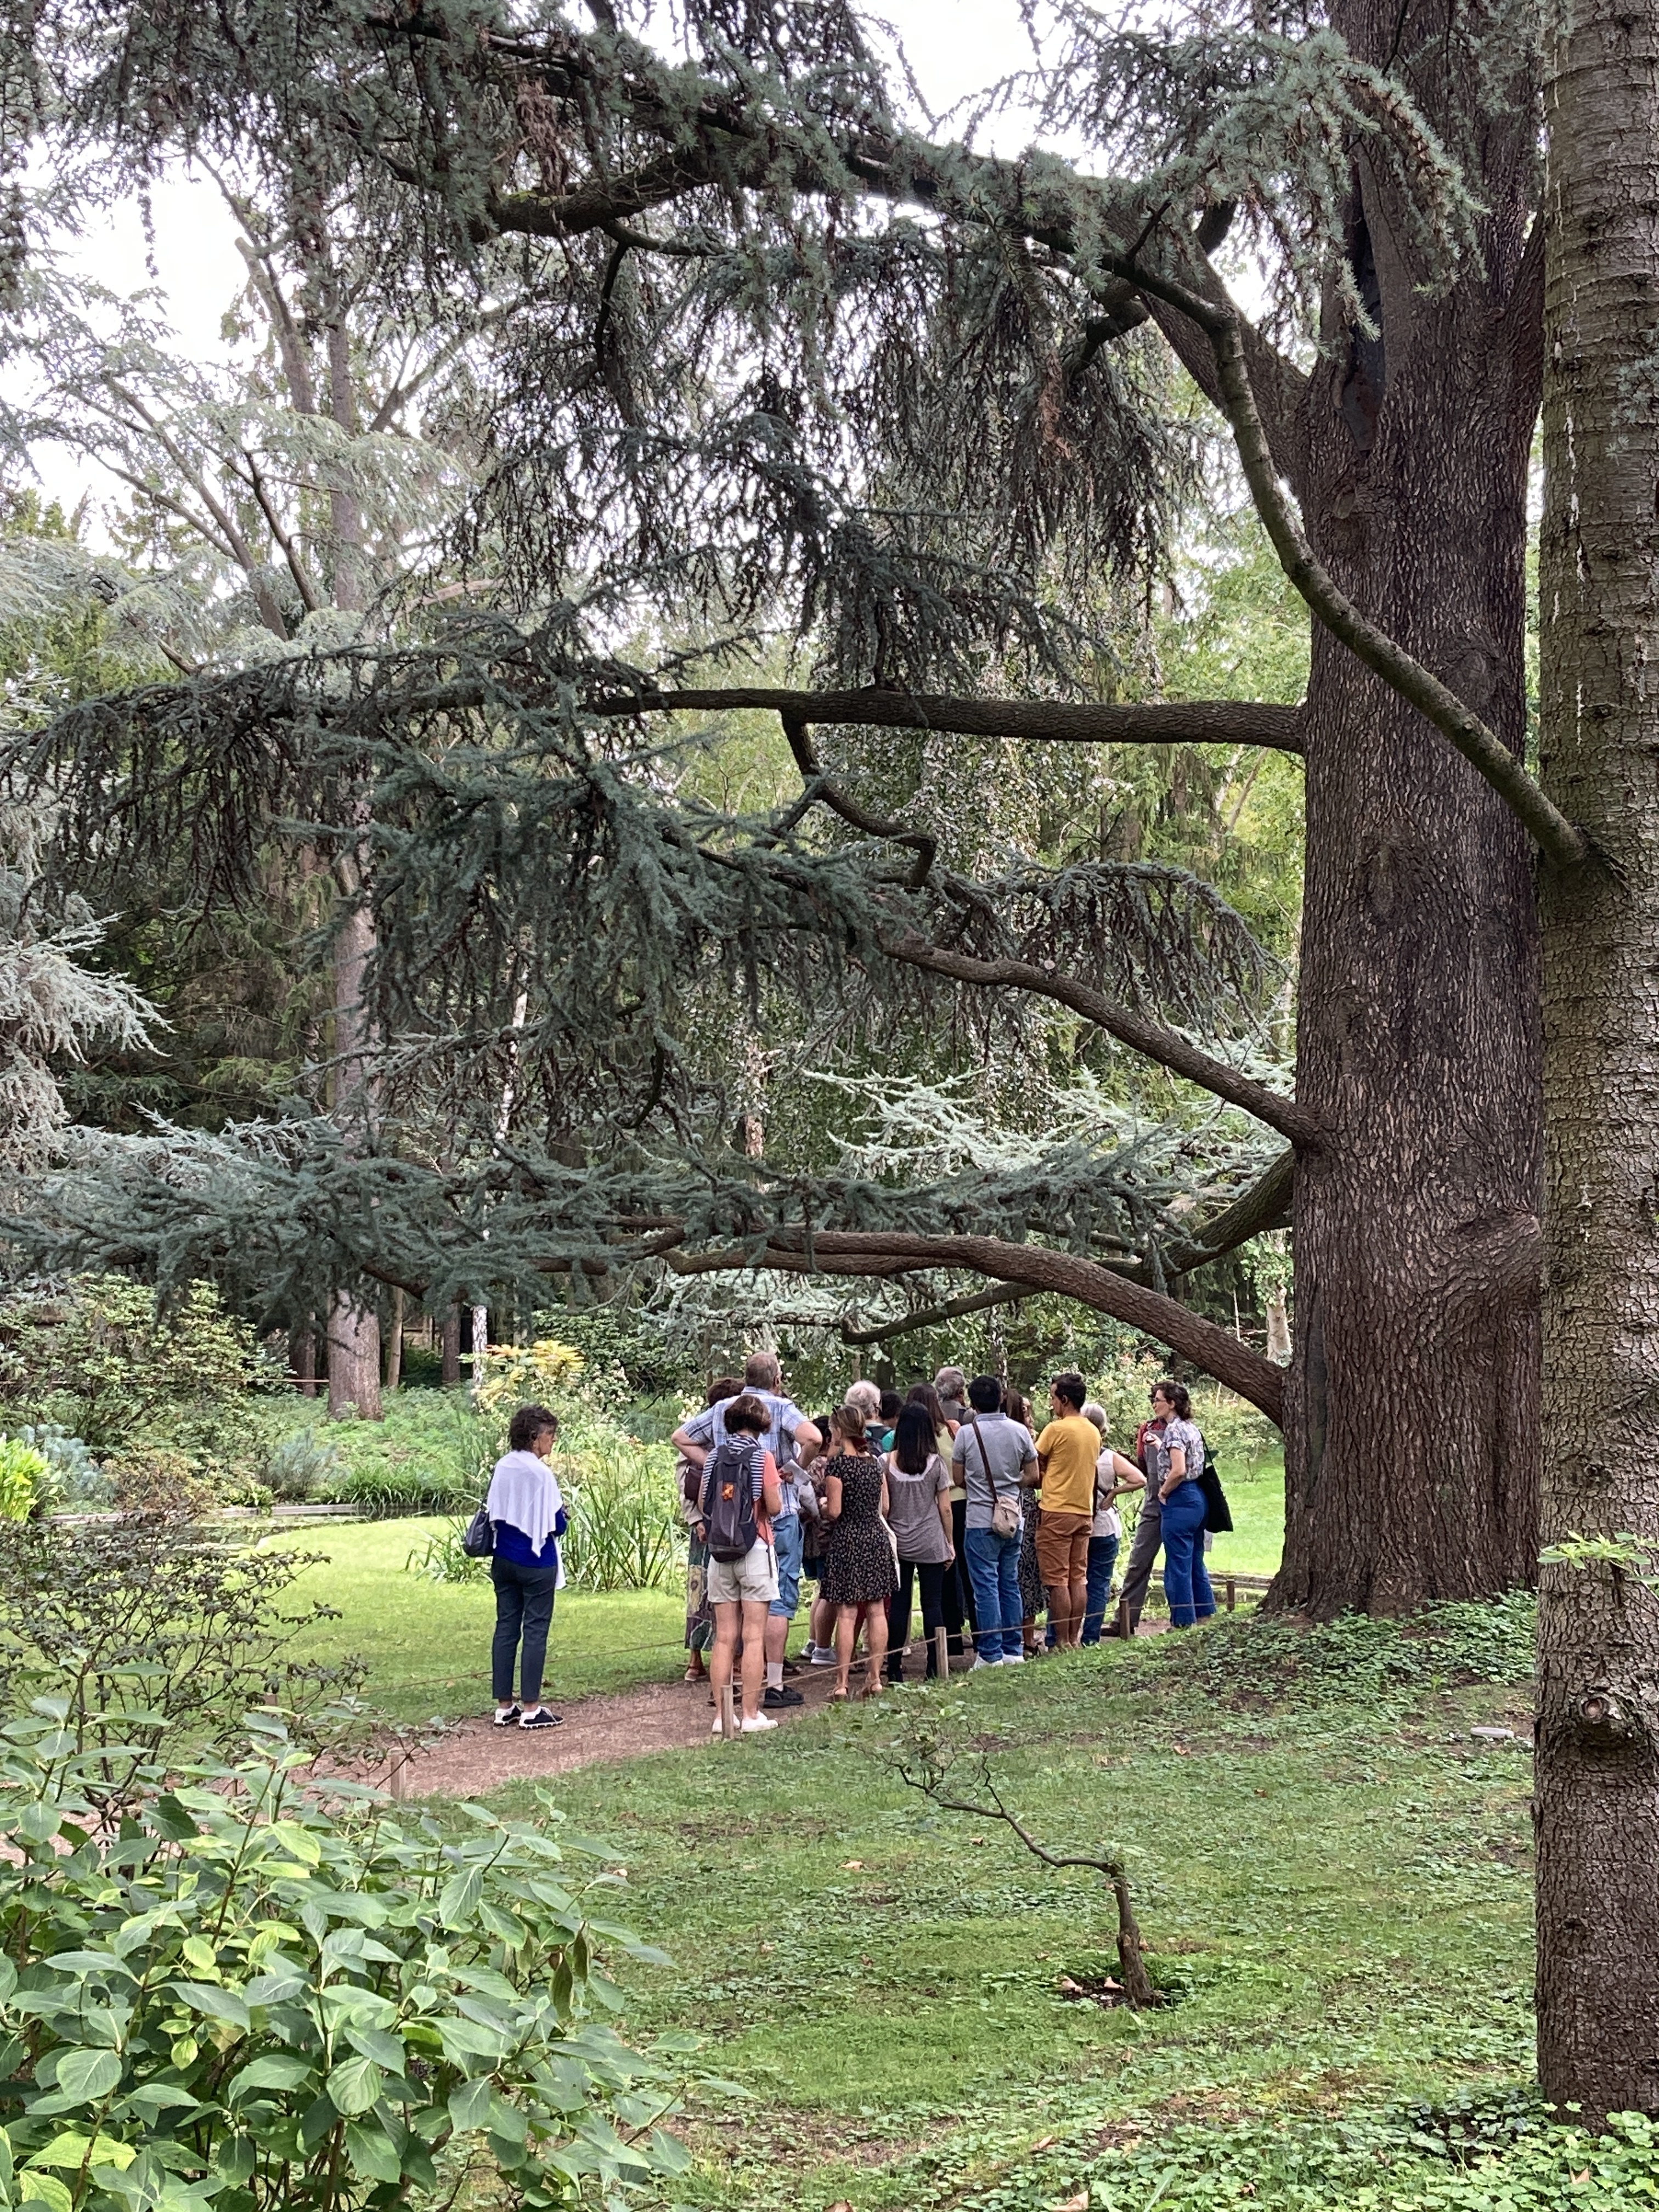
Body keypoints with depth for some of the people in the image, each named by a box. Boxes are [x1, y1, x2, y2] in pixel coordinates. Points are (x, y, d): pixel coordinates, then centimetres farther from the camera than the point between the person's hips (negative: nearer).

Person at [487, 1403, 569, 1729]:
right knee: (535, 1631, 1)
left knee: (506, 1628, 10)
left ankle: (504, 1706, 15)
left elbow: (493, 1514, 10)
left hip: (504, 1560, 6)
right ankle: (530, 1709, 4)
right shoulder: (541, 1474, -17)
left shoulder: (502, 1468, 2)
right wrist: (565, 1516, 6)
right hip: (536, 1564, -6)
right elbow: (556, 1525, -14)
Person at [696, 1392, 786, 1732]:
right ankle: (751, 1715, -1)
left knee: (724, 1637, 6)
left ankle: (722, 1715, 6)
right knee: (753, 1637, -1)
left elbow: (702, 1505, 7)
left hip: (720, 1551, 4)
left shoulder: (714, 1456, 5)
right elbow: (774, 1507, -9)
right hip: (755, 1548, -4)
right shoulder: (762, 1457, -7)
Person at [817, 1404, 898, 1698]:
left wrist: (823, 1506, 8)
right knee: (876, 1611, 7)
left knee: (846, 1613, -5)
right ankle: (875, 1677, 8)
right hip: (876, 1538, 6)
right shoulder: (876, 1463, 8)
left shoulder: (837, 1464, -11)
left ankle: (842, 1682, -4)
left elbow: (834, 1511, -13)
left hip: (847, 1541, -6)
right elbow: (884, 1508, 12)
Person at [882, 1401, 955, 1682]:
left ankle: (895, 1668, 4)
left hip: (898, 1543, 1)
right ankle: (934, 1667, 2)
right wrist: (950, 1543, 8)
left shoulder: (887, 1462, -3)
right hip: (931, 1544, -1)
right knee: (933, 1604, 4)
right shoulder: (936, 1463, -5)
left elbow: (883, 1506, -1)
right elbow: (945, 1508, -2)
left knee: (898, 1605, 4)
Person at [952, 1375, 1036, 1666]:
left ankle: (991, 1653, -1)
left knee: (986, 1587, -1)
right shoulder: (1019, 1431, 0)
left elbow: (959, 1478, 0)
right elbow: (1032, 1475, 7)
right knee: (1010, 1584, 13)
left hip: (980, 1520, -4)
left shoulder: (966, 1433, -8)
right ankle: (1013, 1650, 16)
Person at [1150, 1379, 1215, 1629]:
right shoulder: (1190, 1428, 13)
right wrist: (1161, 1447, 25)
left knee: (1178, 1565, -2)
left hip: (1179, 1501, -10)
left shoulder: (1174, 1430, -14)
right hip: (1197, 1498, 10)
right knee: (1195, 1562, 16)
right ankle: (1205, 1616, 22)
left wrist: (1163, 1492, -9)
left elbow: (1178, 1470, -24)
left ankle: (1183, 1622, 2)